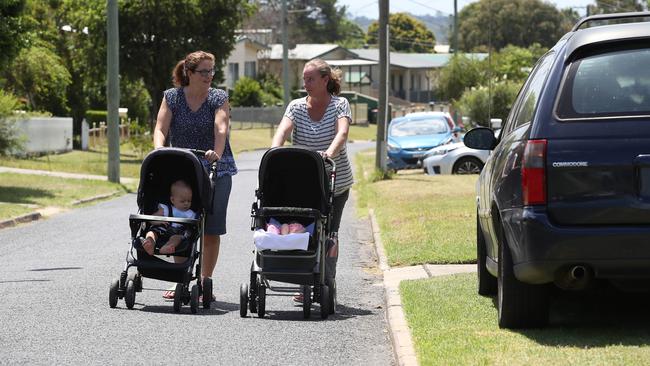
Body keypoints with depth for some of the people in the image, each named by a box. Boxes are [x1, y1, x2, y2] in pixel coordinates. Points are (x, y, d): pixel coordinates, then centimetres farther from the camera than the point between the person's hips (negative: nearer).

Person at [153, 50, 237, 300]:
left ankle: (205, 281, 8)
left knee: (211, 229, 0)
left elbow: (221, 129, -15)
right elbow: (160, 128, -5)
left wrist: (216, 153, -33)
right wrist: (159, 151, -25)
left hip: (215, 170, -1)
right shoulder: (172, 97, 5)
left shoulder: (219, 98, 1)